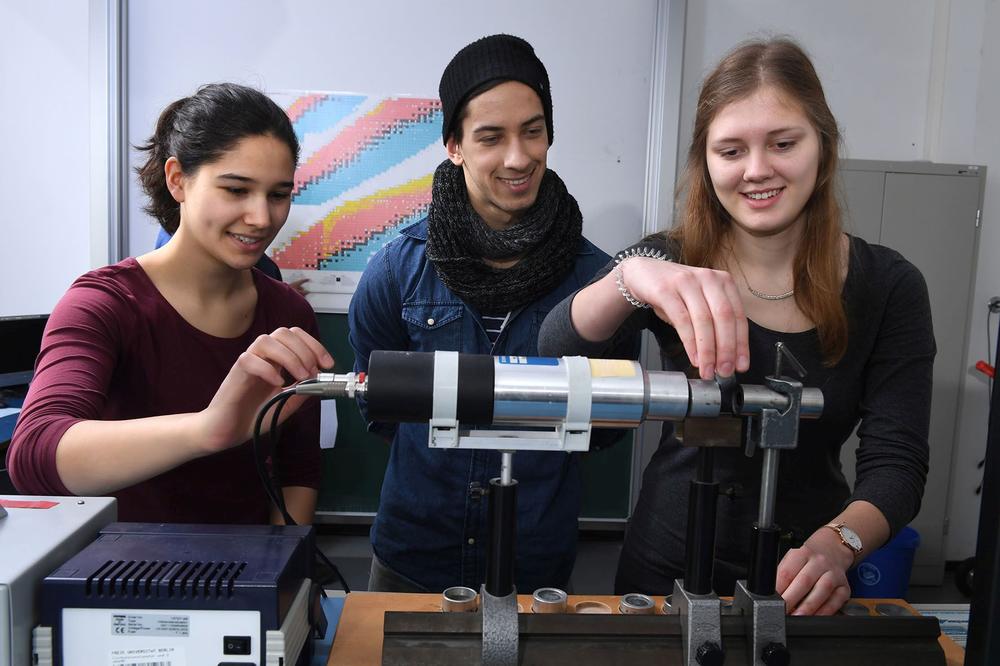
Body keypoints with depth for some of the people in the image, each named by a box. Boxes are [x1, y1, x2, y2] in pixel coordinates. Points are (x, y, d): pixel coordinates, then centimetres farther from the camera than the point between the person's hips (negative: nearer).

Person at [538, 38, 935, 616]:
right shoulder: (671, 262, -11)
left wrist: (836, 545, -34)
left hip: (801, 581, 0)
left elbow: (897, 463, -13)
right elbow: (559, 352, -26)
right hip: (667, 565, 0)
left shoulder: (888, 286, -9)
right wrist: (629, 276, -46)